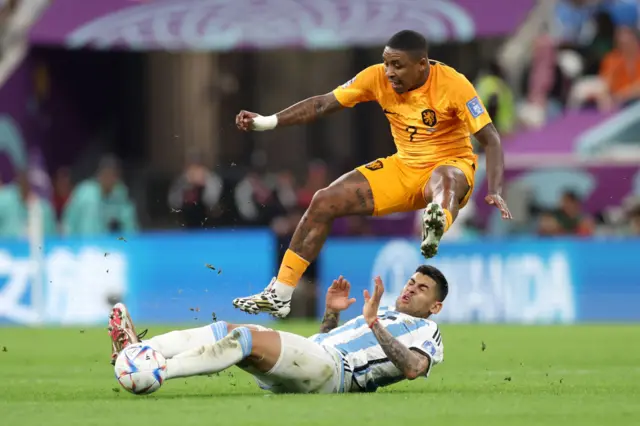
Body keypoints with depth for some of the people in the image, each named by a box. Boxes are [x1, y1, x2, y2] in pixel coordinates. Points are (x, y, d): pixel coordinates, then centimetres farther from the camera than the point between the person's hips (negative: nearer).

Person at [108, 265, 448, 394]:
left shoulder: (428, 332, 11)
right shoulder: (387, 316, 38)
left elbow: (412, 368, -15)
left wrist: (375, 324, -21)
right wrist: (331, 313, 21)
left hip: (333, 370, -9)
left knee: (250, 339, -29)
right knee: (228, 330, -10)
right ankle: (137, 350, -26)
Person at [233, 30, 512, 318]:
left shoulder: (453, 84, -20)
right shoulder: (377, 78, -8)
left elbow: (491, 140, -20)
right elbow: (324, 104, -4)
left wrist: (495, 192, -34)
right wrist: (267, 121, -13)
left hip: (451, 165, -5)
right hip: (403, 167, 5)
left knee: (442, 179, -43)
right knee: (324, 202, -7)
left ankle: (437, 225, -80)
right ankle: (278, 296, -1)